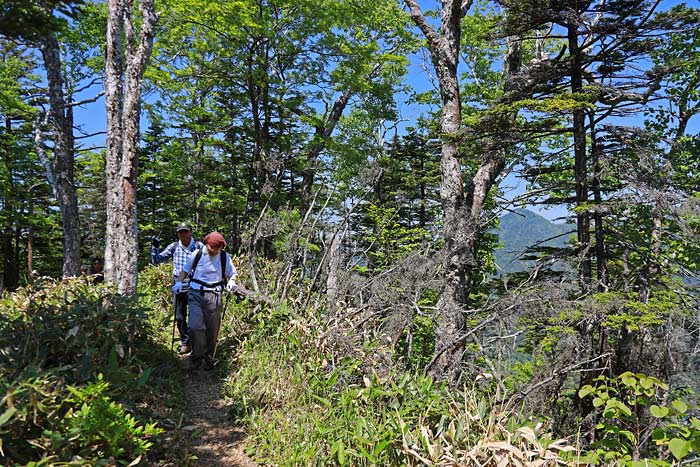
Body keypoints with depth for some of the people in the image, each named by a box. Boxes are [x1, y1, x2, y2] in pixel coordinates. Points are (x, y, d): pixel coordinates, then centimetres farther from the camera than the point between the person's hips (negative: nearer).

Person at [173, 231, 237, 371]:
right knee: (195, 326, -12)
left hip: (214, 296, 1)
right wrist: (179, 282, -3)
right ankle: (196, 357, 1)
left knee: (212, 330, 6)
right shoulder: (196, 255, 1)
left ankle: (208, 359, 21)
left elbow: (233, 273, 13)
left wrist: (232, 281, -9)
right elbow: (185, 270, 14)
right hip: (196, 295, -1)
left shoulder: (225, 258, 3)